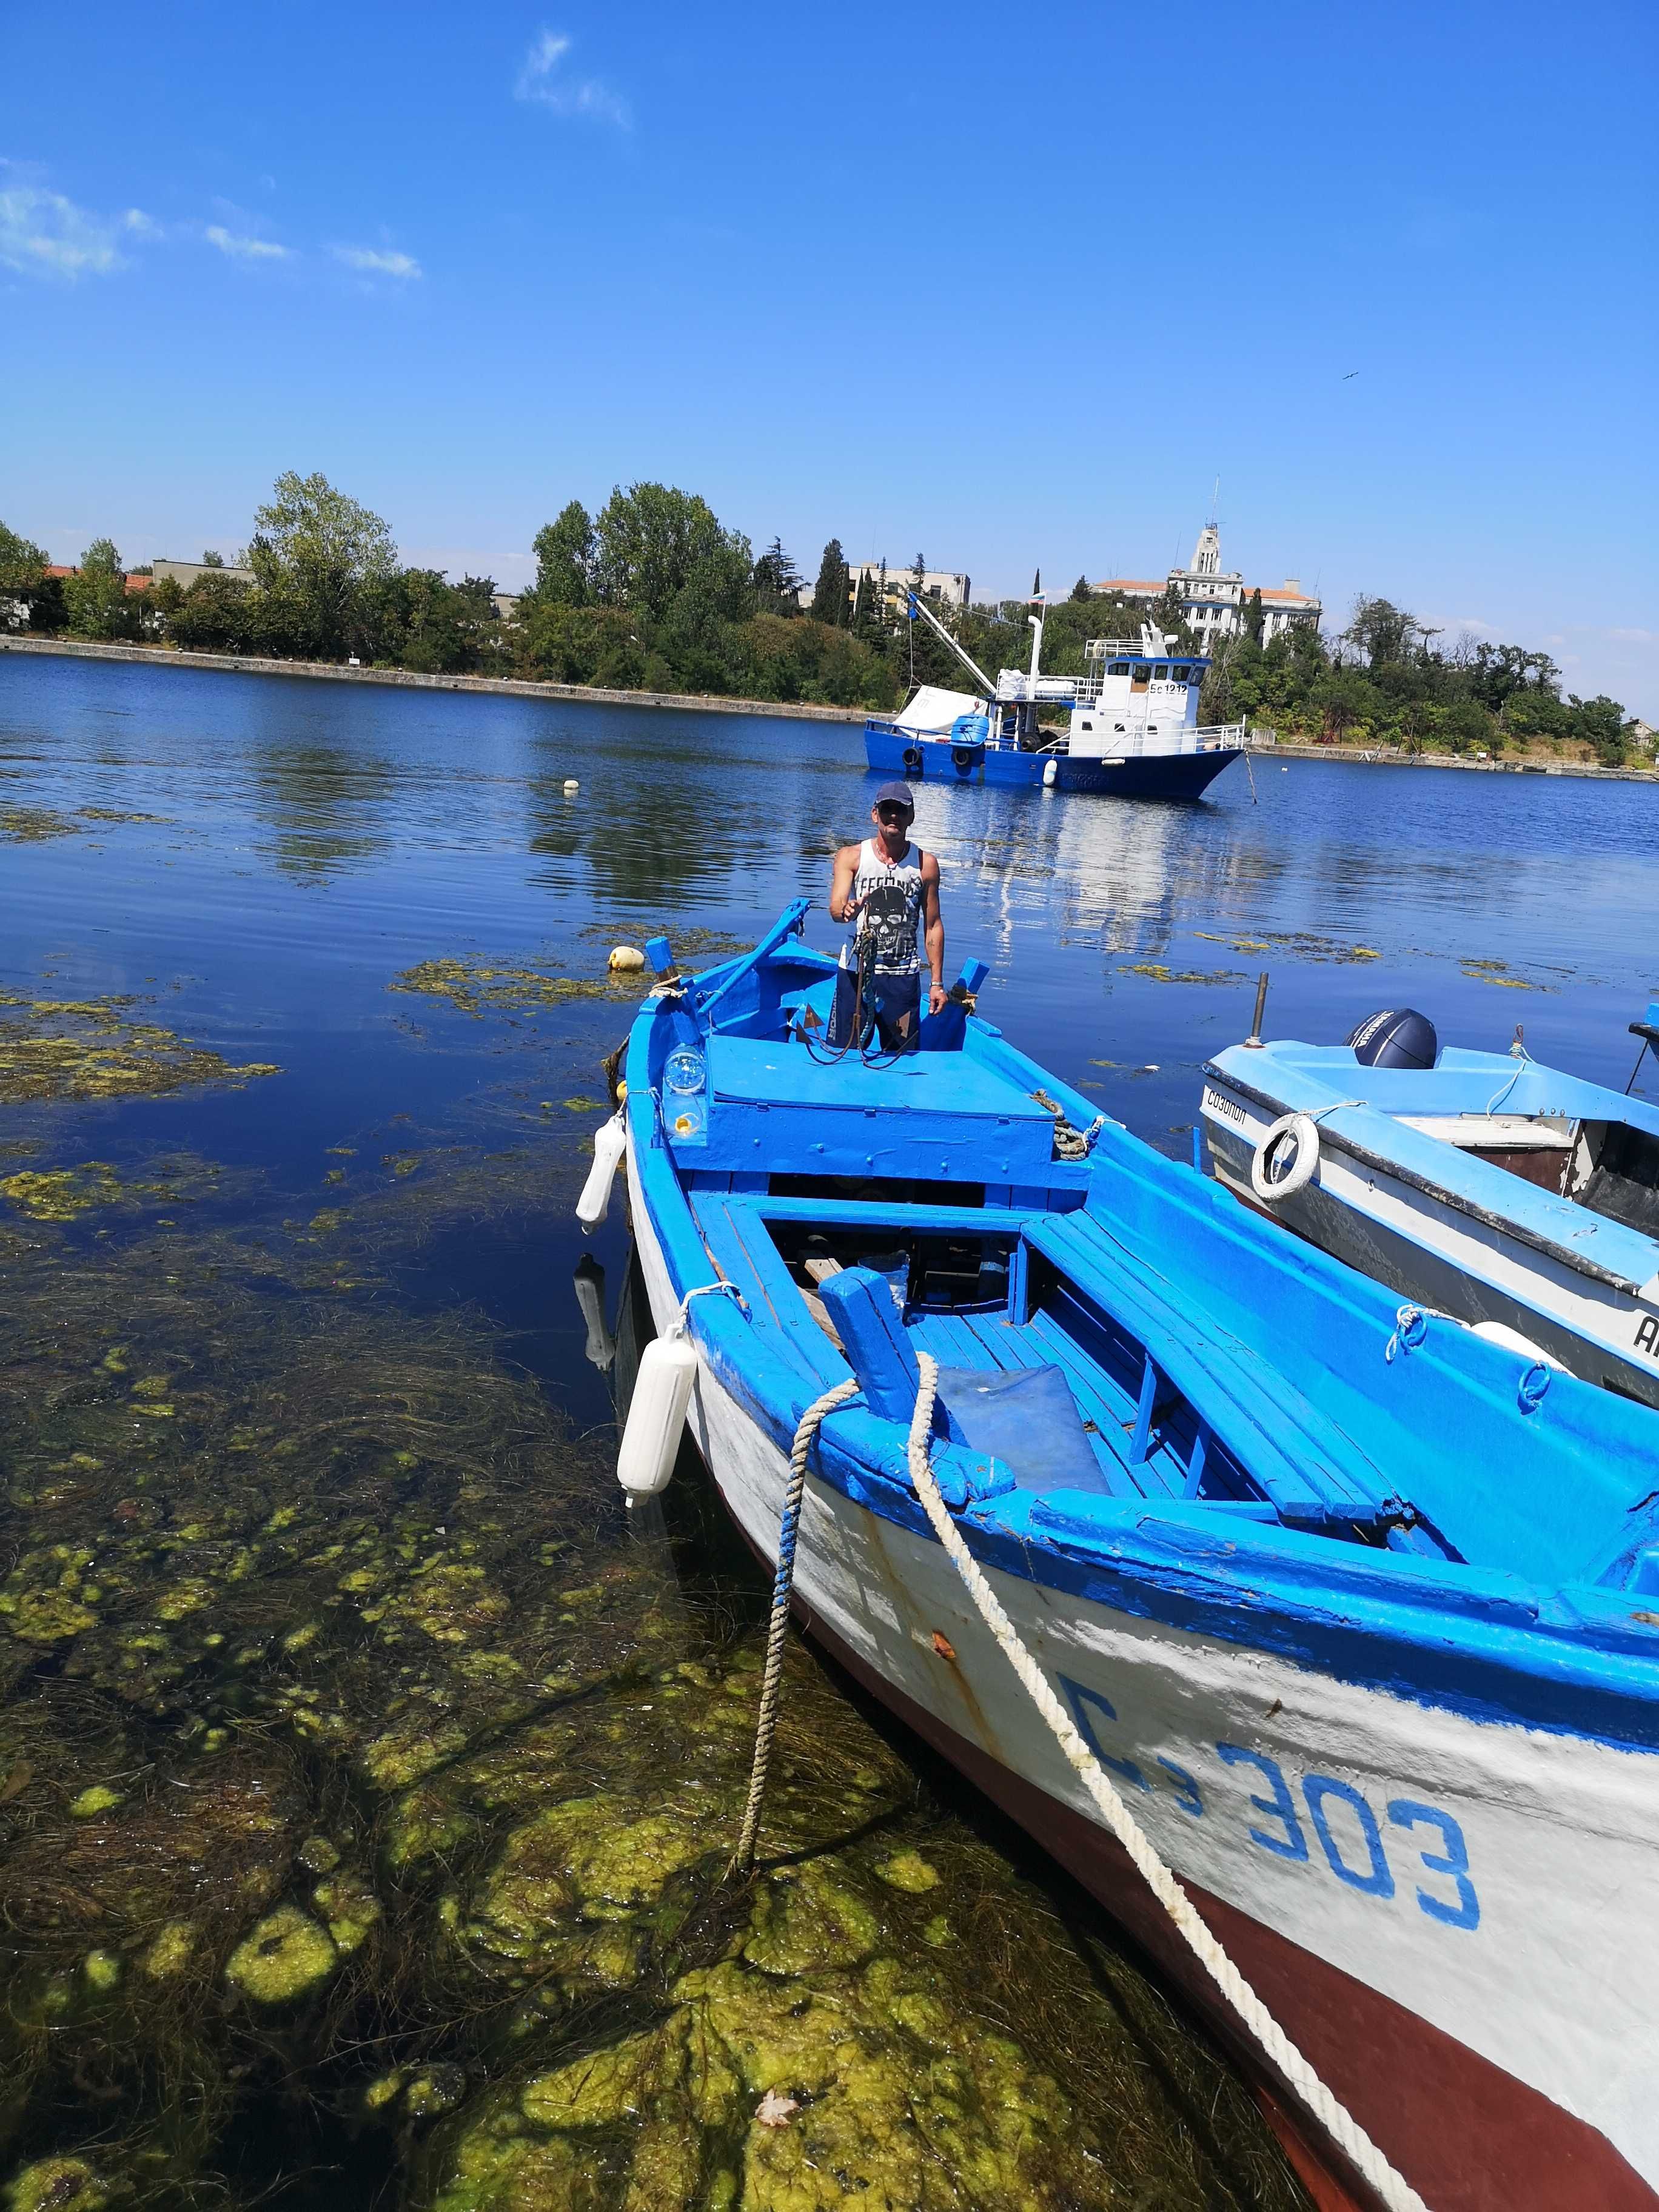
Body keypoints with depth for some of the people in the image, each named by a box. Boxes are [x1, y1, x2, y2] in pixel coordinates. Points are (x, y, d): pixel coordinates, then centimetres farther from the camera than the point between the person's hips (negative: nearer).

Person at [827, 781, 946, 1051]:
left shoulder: (925, 864, 3)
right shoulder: (851, 857, 0)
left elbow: (933, 926, 9)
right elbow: (835, 910, -13)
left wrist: (937, 983, 6)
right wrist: (847, 911, -38)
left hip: (903, 976, 1)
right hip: (855, 972, -1)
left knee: (902, 1057, 3)